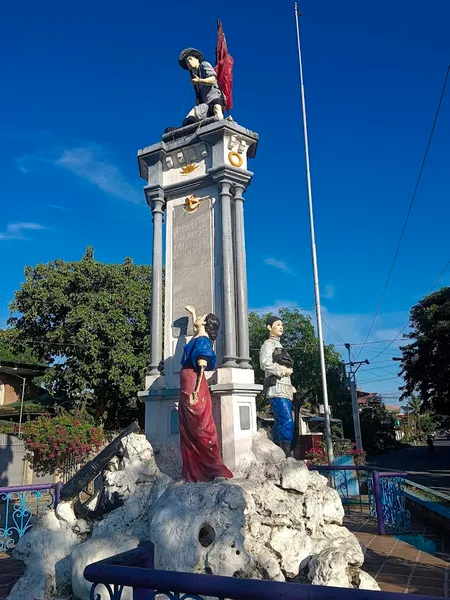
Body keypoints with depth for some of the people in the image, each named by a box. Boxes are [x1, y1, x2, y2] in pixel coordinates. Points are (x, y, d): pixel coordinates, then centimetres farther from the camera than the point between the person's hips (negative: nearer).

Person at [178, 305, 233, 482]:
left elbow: (202, 367, -18)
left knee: (200, 429, -8)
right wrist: (192, 313, 52)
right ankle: (193, 472, 14)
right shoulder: (198, 338, 16)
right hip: (187, 387, 9)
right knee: (188, 431, 9)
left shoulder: (202, 340, -9)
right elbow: (195, 327, 43)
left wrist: (196, 392, -24)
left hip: (194, 387, -9)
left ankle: (215, 470, -4)